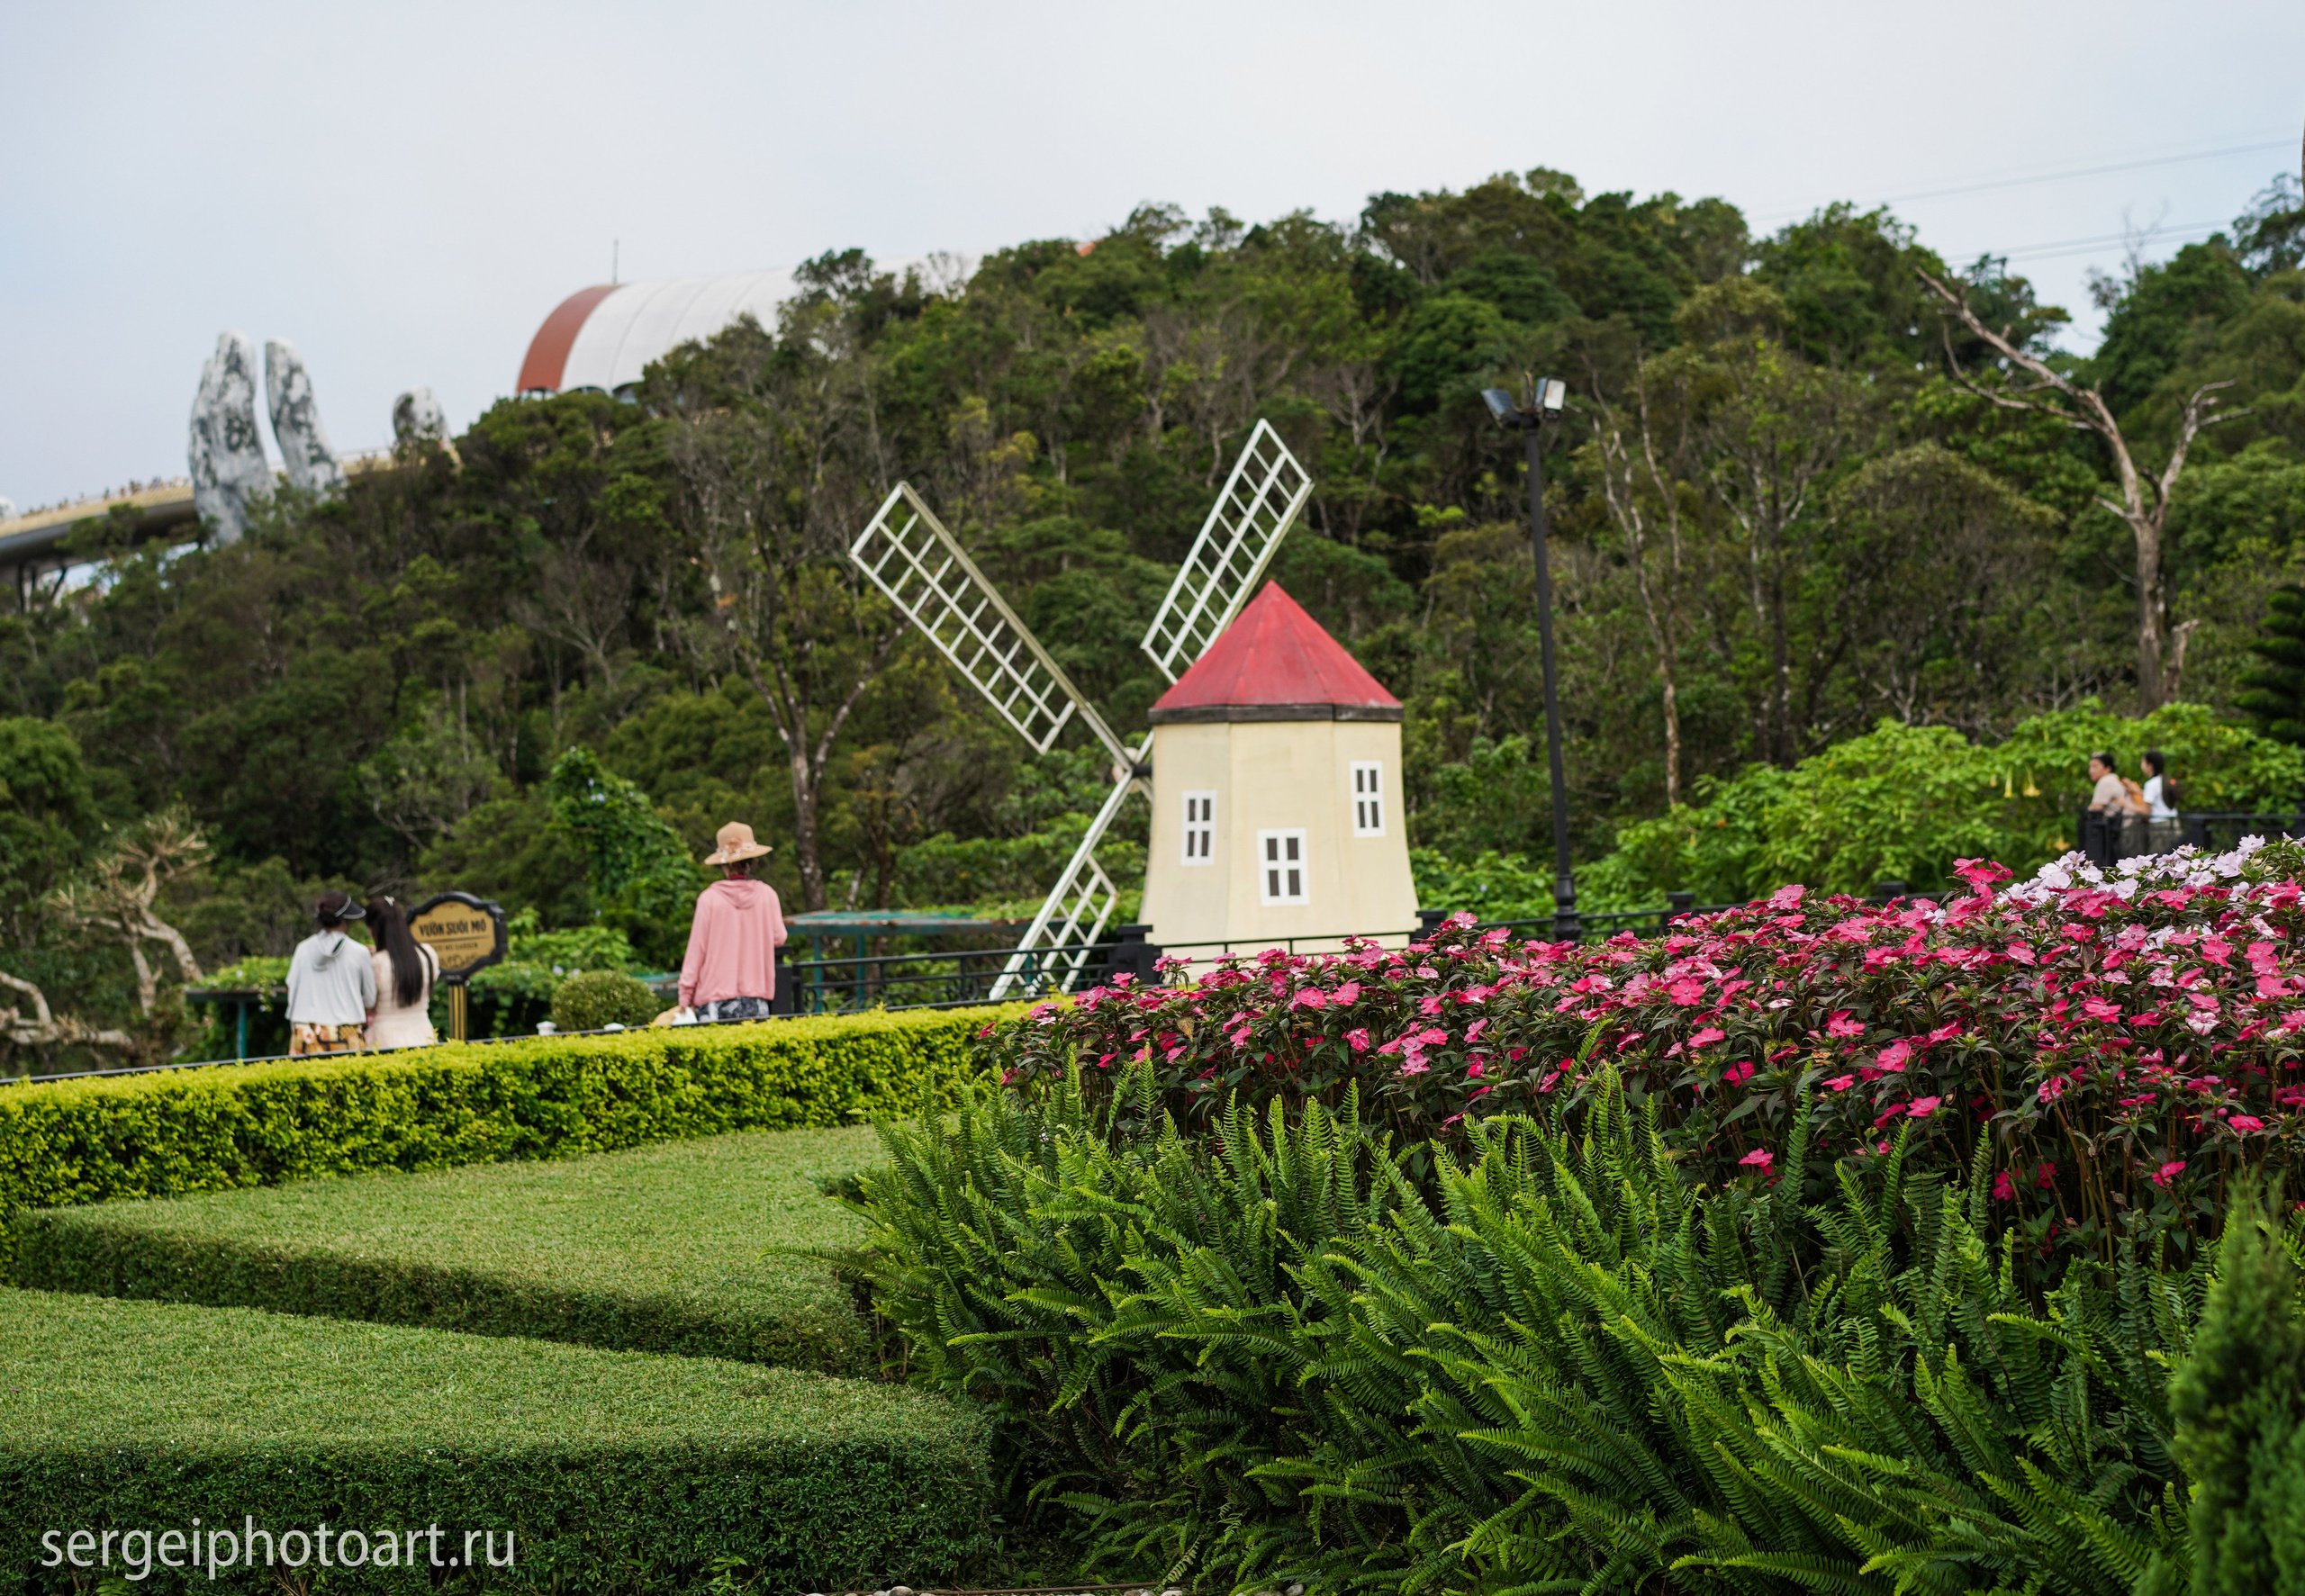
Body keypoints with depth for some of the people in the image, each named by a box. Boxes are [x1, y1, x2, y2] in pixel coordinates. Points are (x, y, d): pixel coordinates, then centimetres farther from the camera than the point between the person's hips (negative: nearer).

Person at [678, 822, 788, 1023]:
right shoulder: (766, 894, 0)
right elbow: (778, 938, 8)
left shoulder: (709, 898, -5)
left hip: (716, 994, -2)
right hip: (756, 996, 2)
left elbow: (696, 949, -1)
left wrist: (685, 996, 6)